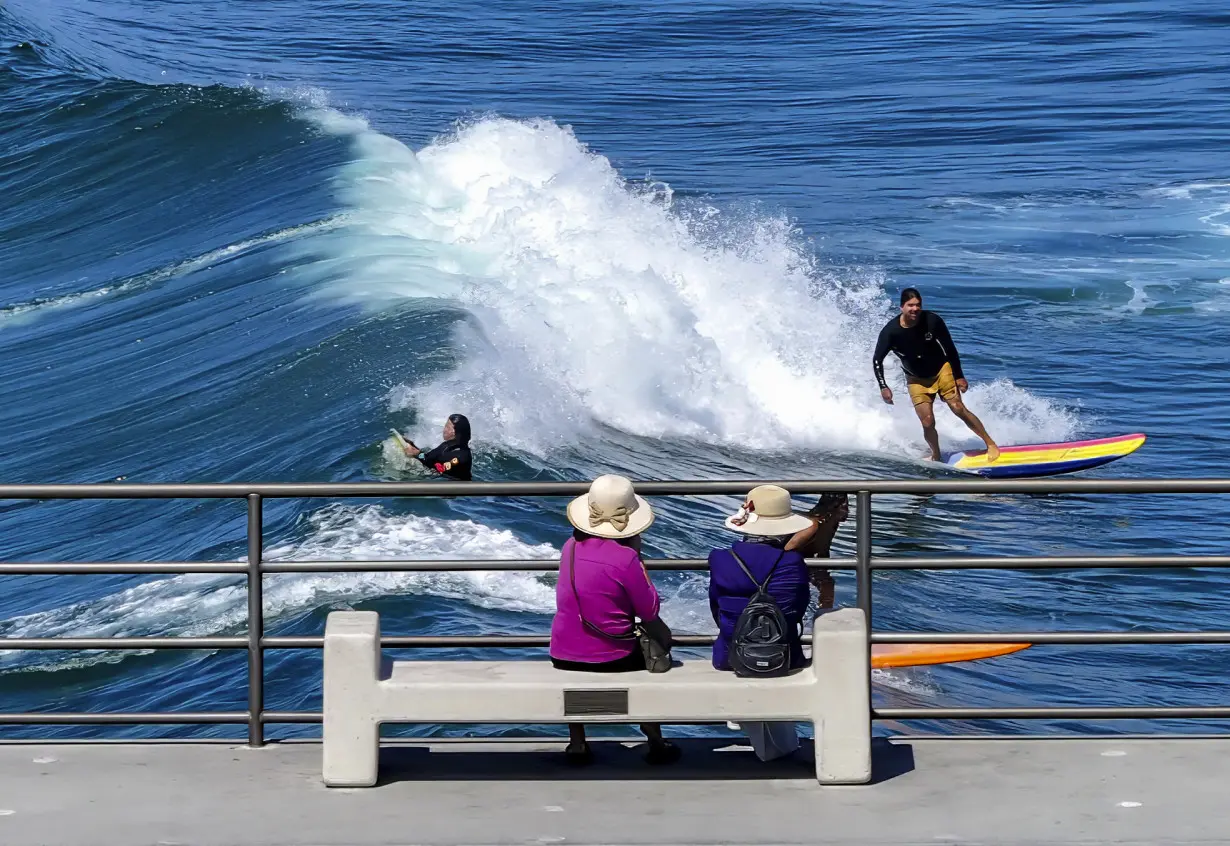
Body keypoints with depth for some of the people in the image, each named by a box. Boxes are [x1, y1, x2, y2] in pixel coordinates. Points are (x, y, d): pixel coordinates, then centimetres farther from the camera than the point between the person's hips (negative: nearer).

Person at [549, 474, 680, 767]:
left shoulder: (570, 547, -3)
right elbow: (650, 610, -9)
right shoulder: (624, 558, -20)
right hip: (611, 660, -3)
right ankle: (656, 743, 34)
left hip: (563, 657, 3)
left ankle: (577, 745, 38)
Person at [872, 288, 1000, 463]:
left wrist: (959, 376, -5)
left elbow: (950, 349, -7)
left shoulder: (933, 321, -19)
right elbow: (877, 360, -11)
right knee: (927, 422, -9)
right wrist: (883, 387, -20)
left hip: (941, 370, -1)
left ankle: (991, 444, -1)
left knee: (958, 408, -12)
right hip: (916, 380, 1)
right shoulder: (890, 331, -21)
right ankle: (936, 458, 14)